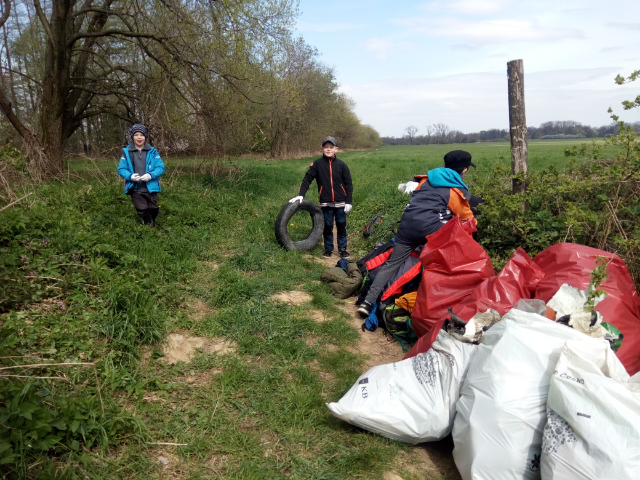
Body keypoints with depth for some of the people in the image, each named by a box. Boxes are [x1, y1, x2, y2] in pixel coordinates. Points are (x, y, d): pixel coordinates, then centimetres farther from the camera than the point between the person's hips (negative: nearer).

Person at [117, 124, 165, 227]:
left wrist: (151, 175, -22)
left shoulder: (152, 151, -1)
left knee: (153, 211, 11)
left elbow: (161, 167, -4)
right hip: (135, 189, 0)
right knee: (143, 212, 1)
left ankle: (152, 225, 38)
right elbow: (121, 169, 1)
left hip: (151, 188, 1)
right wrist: (130, 176, -19)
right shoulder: (126, 152, 0)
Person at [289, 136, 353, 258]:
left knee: (342, 226, 9)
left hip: (340, 203, 0)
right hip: (325, 203, 0)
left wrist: (349, 202, -3)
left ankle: (342, 249, 23)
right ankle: (328, 249, 24)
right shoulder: (317, 164, -3)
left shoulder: (341, 165, -2)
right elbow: (307, 179, -3)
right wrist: (301, 195, -14)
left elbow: (348, 184, 1)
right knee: (327, 227, 10)